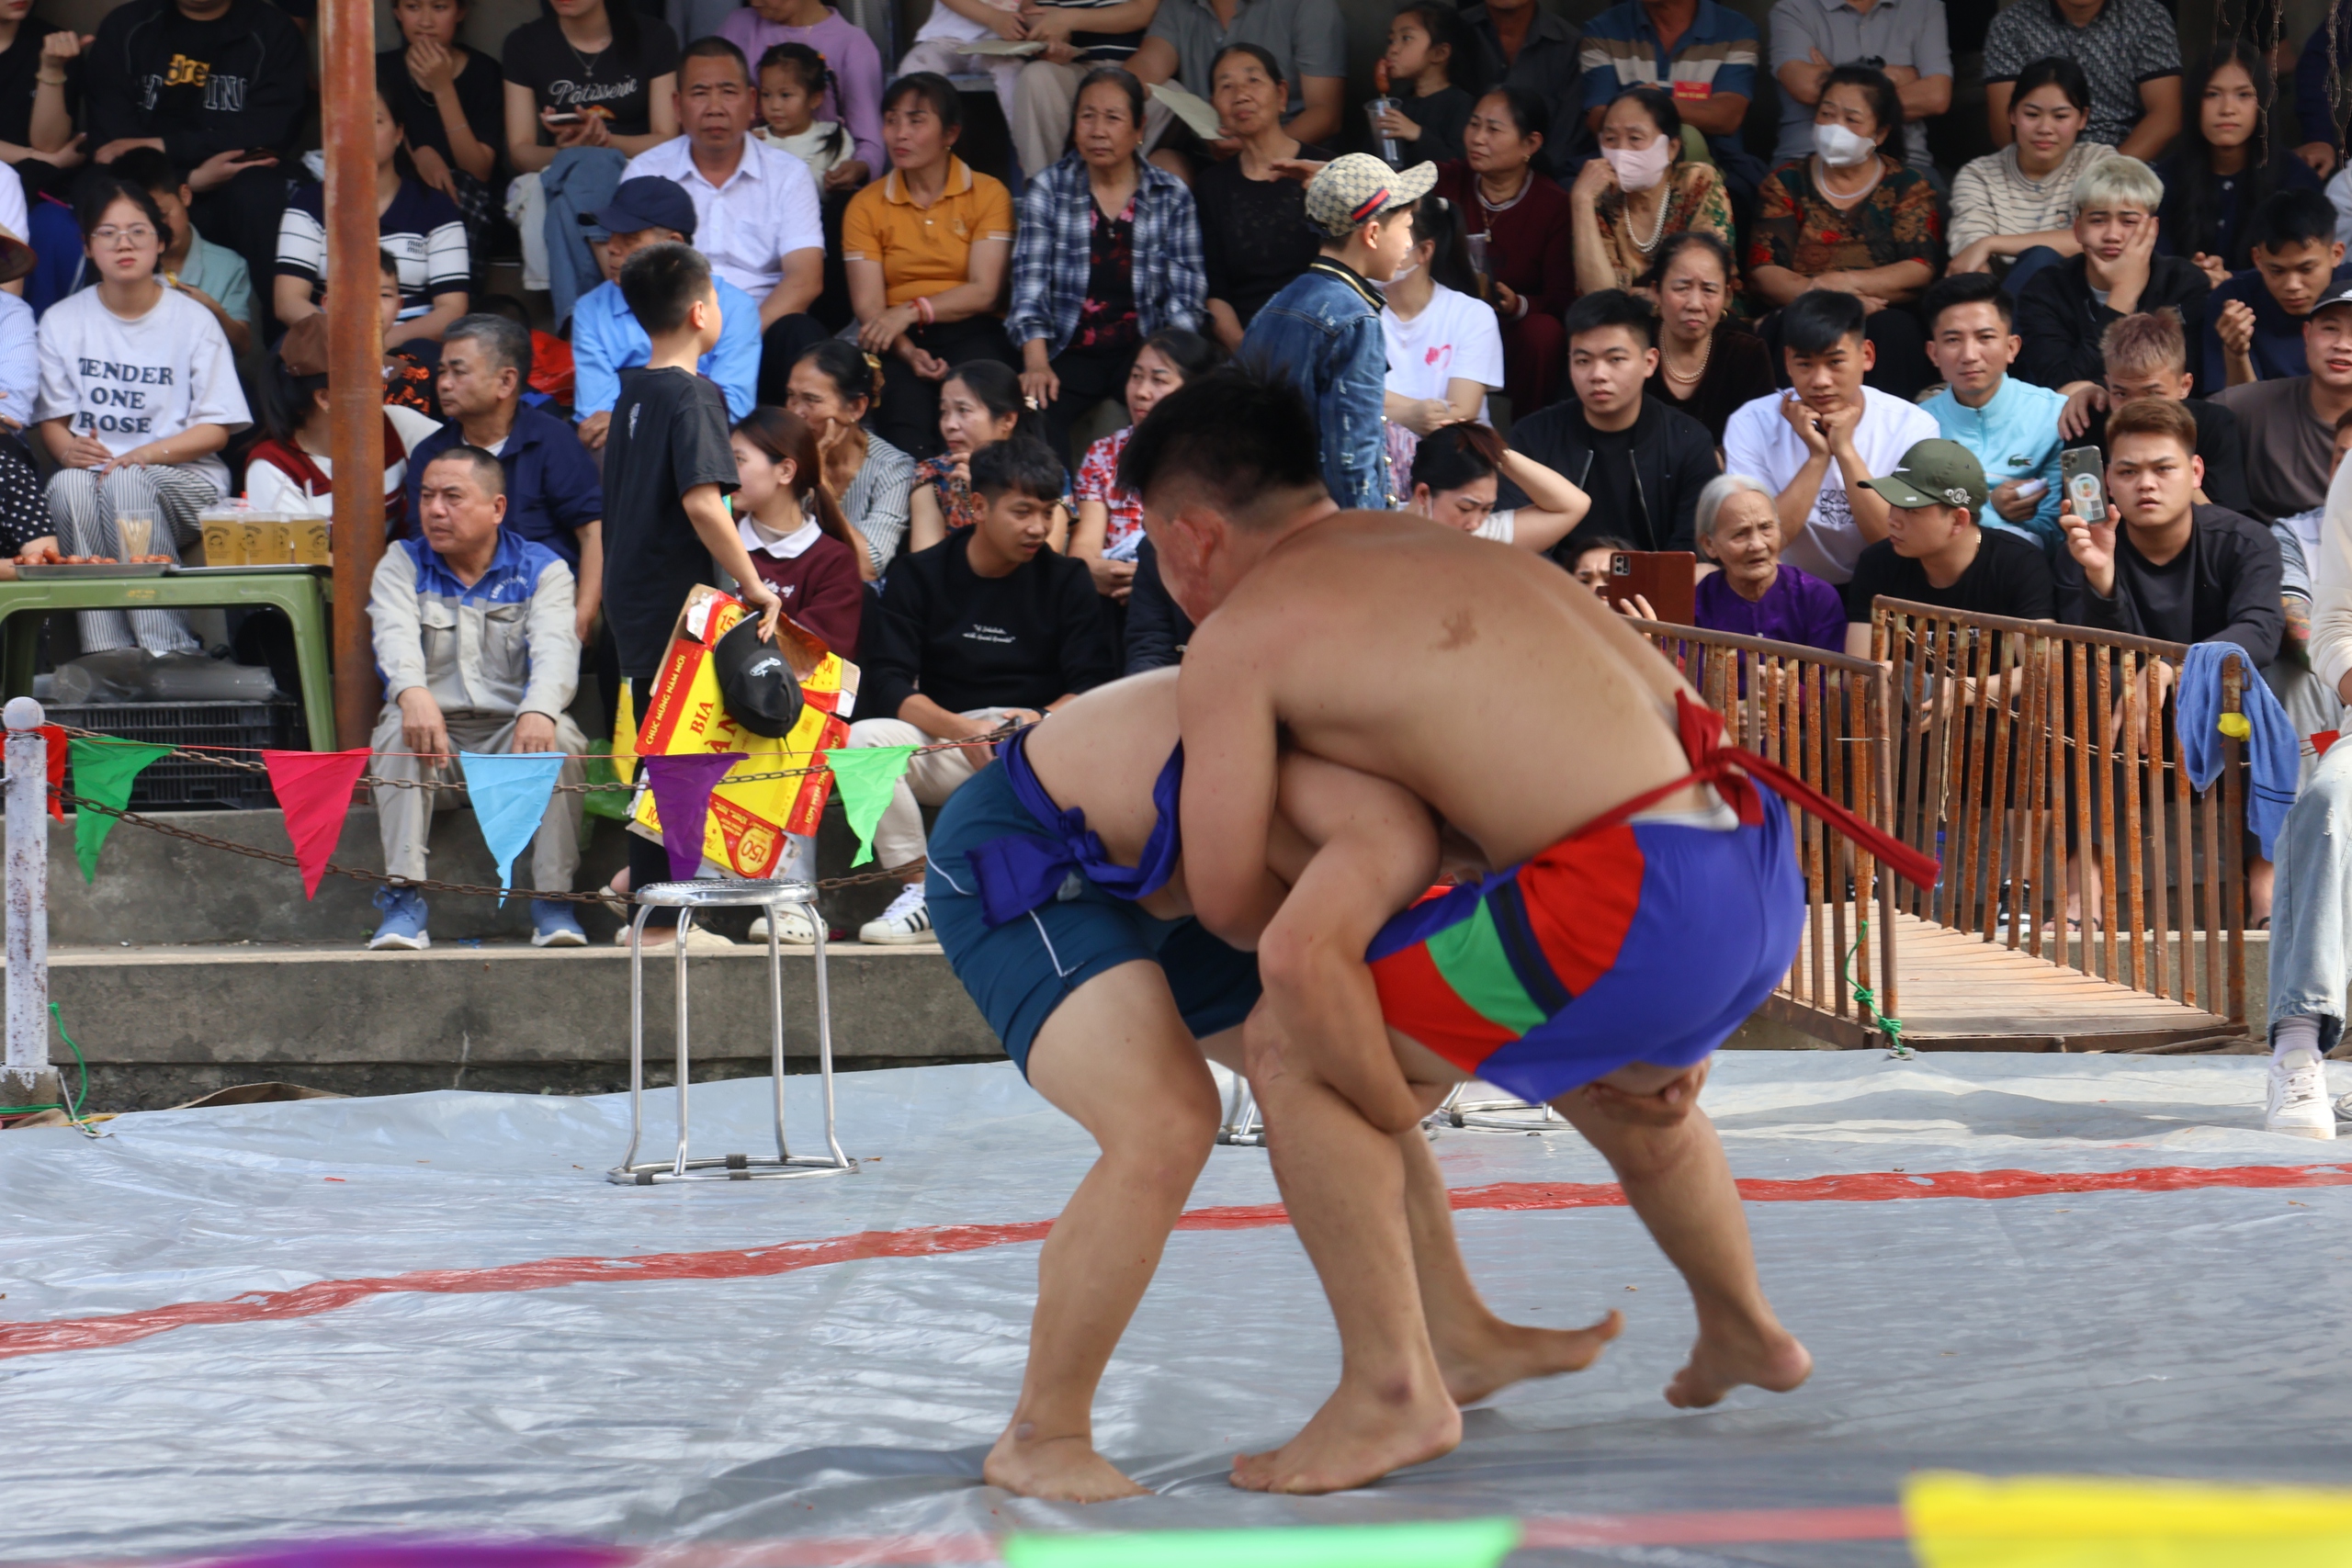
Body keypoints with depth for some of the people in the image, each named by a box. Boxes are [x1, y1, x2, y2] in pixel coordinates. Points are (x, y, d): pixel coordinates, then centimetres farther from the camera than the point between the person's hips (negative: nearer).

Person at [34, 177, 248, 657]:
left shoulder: (193, 320, 3)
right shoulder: (62, 322, 9)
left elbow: (215, 430, 0)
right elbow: (52, 419, 8)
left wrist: (143, 455, -17)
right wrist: (68, 448, -18)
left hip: (185, 479, -2)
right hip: (91, 469, 2)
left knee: (128, 480, -36)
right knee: (69, 486, -34)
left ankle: (168, 649, -36)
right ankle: (103, 653, -37)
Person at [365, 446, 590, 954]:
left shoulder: (541, 570, 5)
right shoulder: (402, 564, 8)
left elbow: (555, 649, -14)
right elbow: (395, 635, -13)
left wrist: (538, 711, -37)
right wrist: (413, 692, -38)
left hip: (513, 729, -1)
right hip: (434, 727, 1)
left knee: (558, 738, -32)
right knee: (399, 729, -32)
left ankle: (553, 899, -25)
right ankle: (404, 898, -34)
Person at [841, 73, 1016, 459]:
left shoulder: (988, 195, 7)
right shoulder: (866, 206, 12)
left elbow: (984, 293, -3)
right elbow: (867, 306, 2)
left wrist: (913, 311, -19)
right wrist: (908, 353, -18)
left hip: (971, 334, -1)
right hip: (900, 341, 1)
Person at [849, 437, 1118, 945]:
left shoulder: (1067, 580, 7)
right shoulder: (919, 576, 6)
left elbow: (1092, 684, -2)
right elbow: (886, 681, -5)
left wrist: (1041, 720, -25)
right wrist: (961, 729, -22)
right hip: (946, 751, 1)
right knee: (865, 737, -27)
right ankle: (919, 889, -22)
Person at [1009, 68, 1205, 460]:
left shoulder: (1172, 197, 9)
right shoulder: (1047, 191, 8)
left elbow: (1186, 296, 4)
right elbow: (1030, 284, -1)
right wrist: (1036, 364, -16)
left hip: (1144, 351, 0)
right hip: (1070, 352, 0)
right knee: (1033, 410, -32)